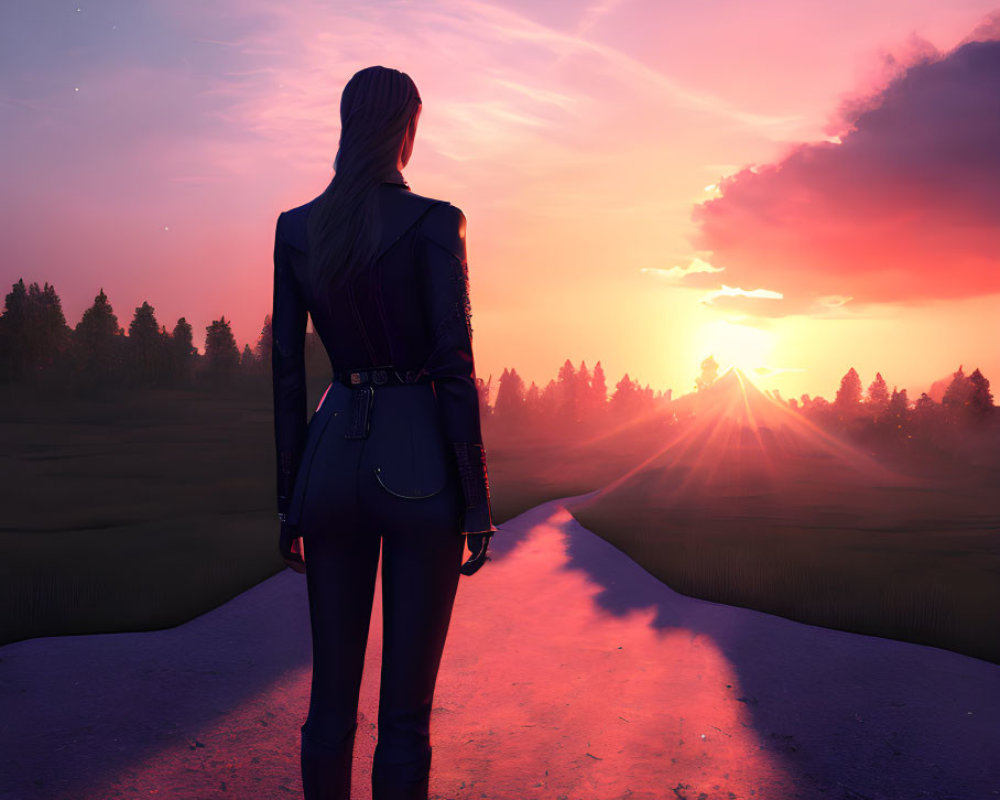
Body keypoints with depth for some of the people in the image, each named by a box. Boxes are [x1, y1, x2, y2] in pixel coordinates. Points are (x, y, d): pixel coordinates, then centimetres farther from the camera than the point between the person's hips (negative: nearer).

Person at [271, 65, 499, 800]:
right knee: (406, 706, 6)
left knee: (332, 693, 16)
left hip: (332, 458, 4)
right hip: (417, 467, -4)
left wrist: (291, 499, 12)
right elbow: (455, 367, -12)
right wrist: (478, 503, -5)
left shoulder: (295, 228, 4)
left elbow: (287, 372, 5)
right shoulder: (434, 222, -9)